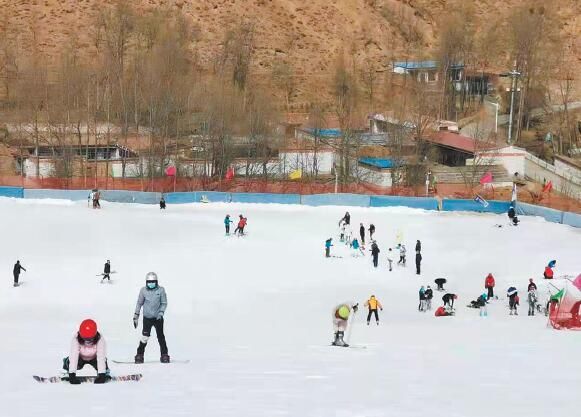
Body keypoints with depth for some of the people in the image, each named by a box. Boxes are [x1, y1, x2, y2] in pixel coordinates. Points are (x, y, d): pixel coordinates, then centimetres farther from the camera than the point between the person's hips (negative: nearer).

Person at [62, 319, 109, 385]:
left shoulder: (100, 340, -38)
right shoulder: (76, 340, -37)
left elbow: (101, 357, -43)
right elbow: (73, 357, -43)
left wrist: (102, 375, -50)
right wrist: (72, 375, -50)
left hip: (94, 358, 0)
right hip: (81, 357, 1)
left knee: (102, 360, -20)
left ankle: (105, 373, 15)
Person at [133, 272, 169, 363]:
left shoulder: (161, 290, -2)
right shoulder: (143, 290, 0)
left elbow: (164, 303, 3)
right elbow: (139, 303, 8)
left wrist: (161, 313, -12)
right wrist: (136, 316, 6)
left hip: (158, 318, 0)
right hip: (147, 317, 0)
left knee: (161, 337, 3)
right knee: (145, 337, -7)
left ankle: (164, 355, 13)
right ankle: (140, 355, 4)